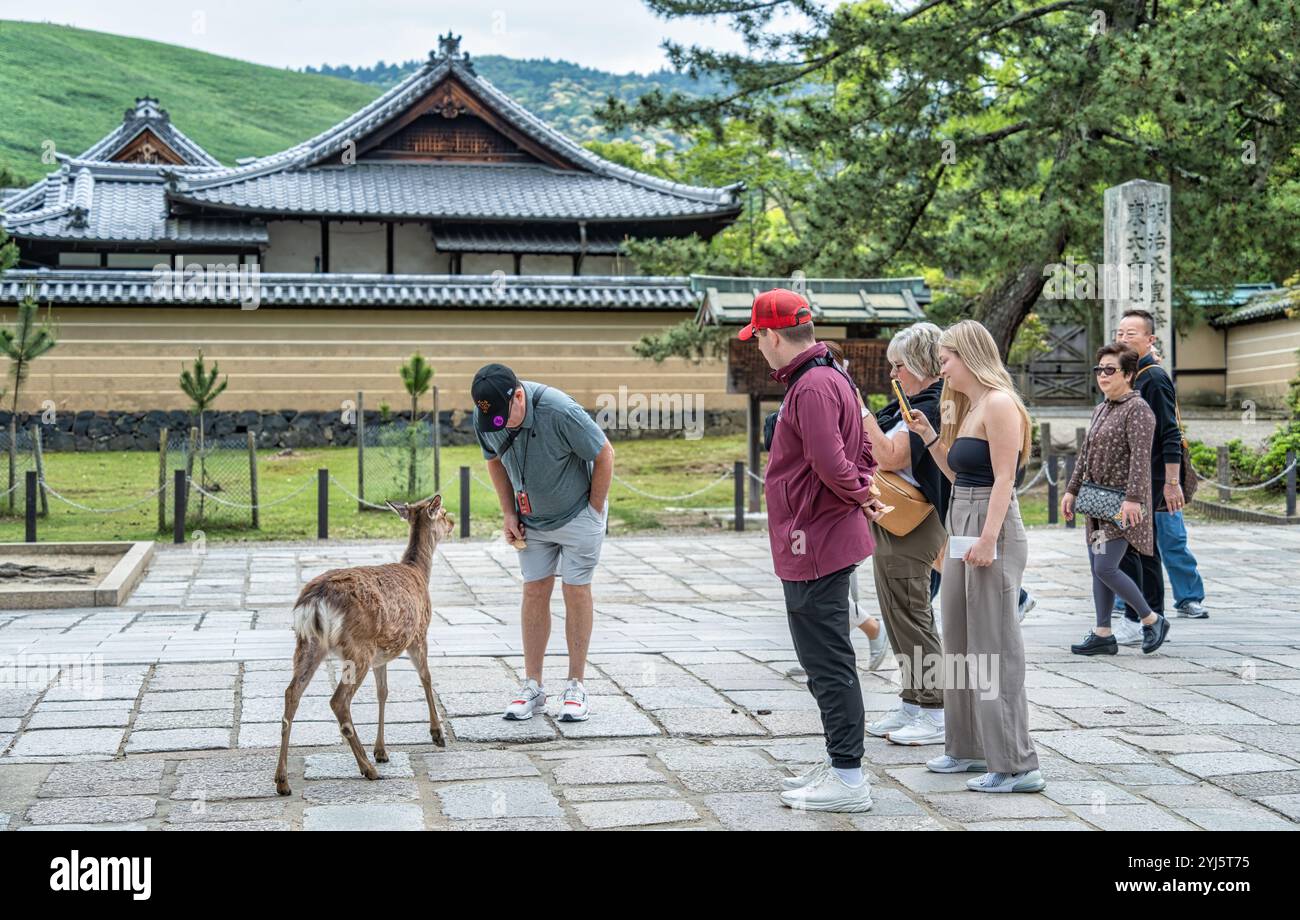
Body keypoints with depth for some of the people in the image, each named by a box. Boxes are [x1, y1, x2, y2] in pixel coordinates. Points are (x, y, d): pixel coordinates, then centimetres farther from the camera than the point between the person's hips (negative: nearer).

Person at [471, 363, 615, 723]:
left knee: (576, 592, -2)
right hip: (532, 518, 5)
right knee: (534, 592, 3)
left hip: (577, 515, -4)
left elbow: (604, 455, -19)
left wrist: (595, 509, -11)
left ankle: (576, 687, 5)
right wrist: (509, 514, 1)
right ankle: (533, 686, 8)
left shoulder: (560, 412, -32)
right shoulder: (484, 418, -15)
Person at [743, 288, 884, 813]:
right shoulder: (830, 377, 16)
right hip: (822, 541, 11)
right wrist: (863, 492, 6)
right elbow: (861, 451, 20)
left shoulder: (812, 387, -19)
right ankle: (840, 763, 27)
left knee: (827, 662, -5)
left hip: (814, 544, -11)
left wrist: (860, 497, -9)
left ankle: (848, 780, 1)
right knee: (825, 660, 18)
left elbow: (832, 465, -26)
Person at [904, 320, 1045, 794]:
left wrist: (987, 539, -23)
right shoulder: (968, 407, 18)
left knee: (994, 647, -7)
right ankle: (968, 748, 25)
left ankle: (1015, 764, -2)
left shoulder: (999, 404, -11)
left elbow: (1004, 478, -18)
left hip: (992, 529, -10)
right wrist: (930, 437, 13)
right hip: (962, 527, 10)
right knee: (960, 644, 15)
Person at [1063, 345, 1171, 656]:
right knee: (1098, 569, 8)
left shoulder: (1138, 409, -11)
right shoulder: (1101, 409, 16)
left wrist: (1133, 498, -27)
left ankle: (1152, 620, 4)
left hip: (1121, 504, -9)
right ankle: (1103, 635, 14)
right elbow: (1086, 454, 20)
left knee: (1105, 567, -13)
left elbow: (1140, 456, -20)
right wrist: (1072, 490, 16)